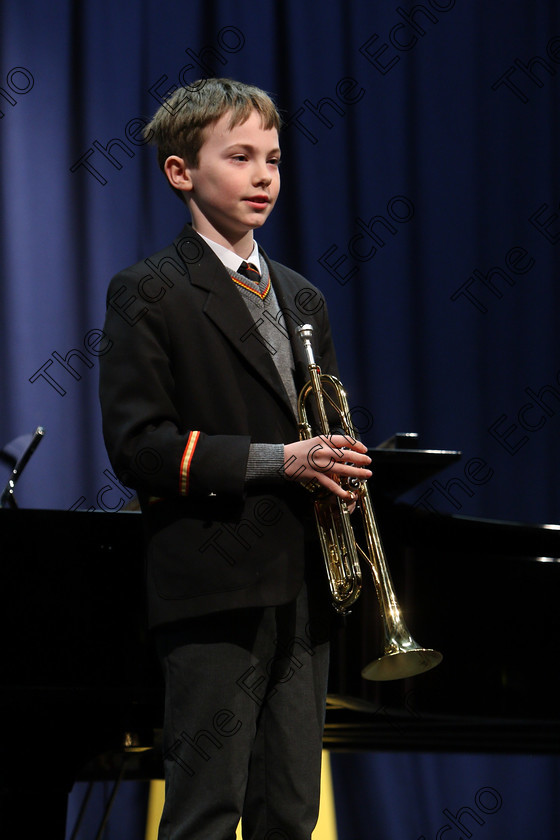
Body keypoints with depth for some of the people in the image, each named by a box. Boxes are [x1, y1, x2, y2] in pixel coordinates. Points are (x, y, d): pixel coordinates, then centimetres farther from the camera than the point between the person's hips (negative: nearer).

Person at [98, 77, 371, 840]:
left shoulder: (300, 298, 20)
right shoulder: (148, 296, -2)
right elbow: (136, 447, -11)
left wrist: (337, 468, 0)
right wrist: (275, 461, -17)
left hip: (302, 591, 7)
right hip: (215, 594, -7)